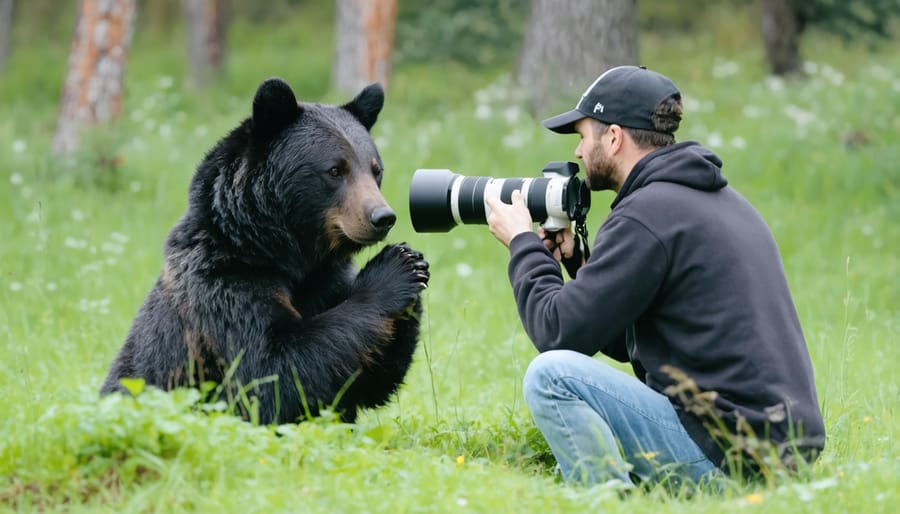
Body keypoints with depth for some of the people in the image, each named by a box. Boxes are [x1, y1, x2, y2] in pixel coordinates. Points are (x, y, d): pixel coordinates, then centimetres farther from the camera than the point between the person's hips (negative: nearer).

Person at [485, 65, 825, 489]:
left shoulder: (648, 213, -13)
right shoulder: (719, 198, 18)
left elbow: (559, 332, -13)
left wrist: (522, 244, 2)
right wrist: (573, 260, 17)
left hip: (728, 453, -10)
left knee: (551, 377, -13)